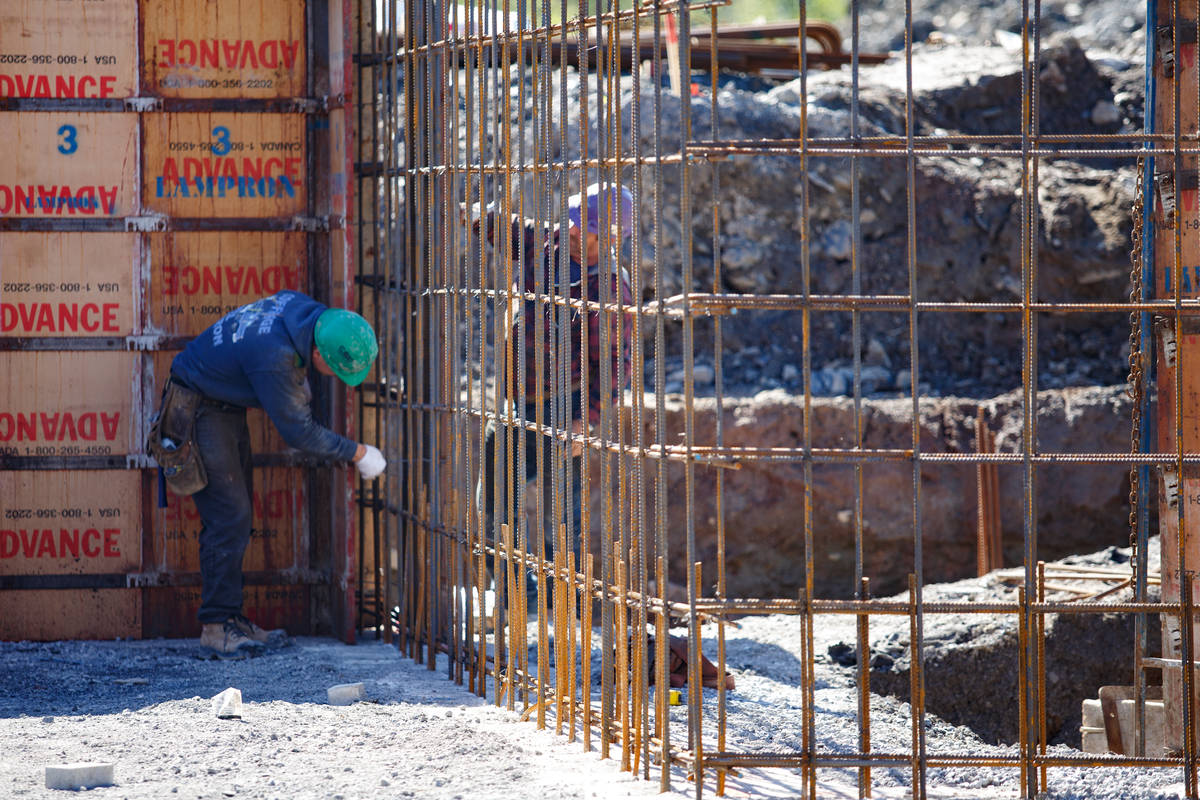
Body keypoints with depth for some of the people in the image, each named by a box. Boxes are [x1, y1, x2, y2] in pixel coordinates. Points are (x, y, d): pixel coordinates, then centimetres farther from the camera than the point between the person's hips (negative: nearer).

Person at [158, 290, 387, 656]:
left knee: (235, 518, 10)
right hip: (199, 409, -10)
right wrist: (358, 454, -13)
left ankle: (232, 619, 14)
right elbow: (299, 432, -23)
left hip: (227, 407, 10)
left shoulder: (301, 307, -12)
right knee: (229, 518, -12)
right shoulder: (273, 357, -35)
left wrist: (299, 383, 4)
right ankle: (216, 625, -8)